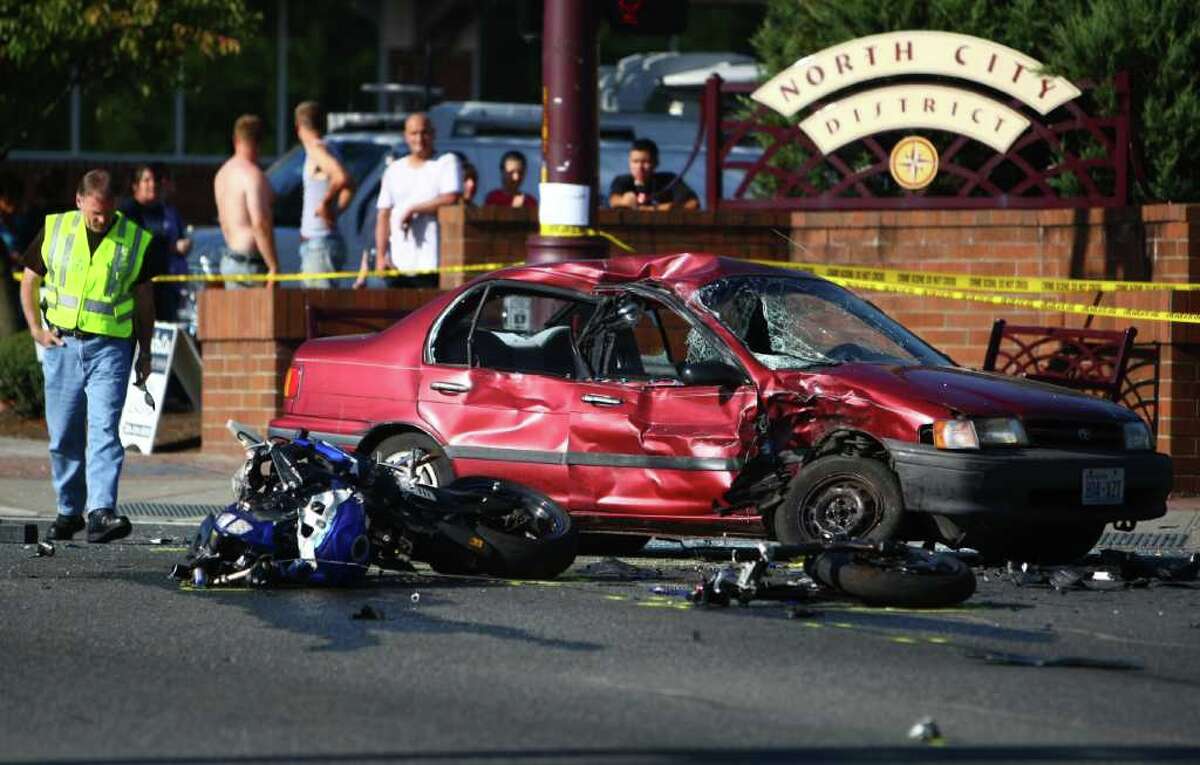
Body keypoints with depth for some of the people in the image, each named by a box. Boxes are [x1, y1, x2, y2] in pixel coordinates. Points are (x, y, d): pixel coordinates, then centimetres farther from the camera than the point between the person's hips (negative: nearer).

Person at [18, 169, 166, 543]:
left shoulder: (137, 241, 0)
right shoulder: (55, 230, 3)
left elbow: (144, 299, 10)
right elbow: (29, 281, 14)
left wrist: (145, 353, 11)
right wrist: (36, 329, 3)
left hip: (110, 347, -2)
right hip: (62, 344, 2)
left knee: (104, 430, -15)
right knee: (64, 436, 8)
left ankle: (101, 512, -24)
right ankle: (69, 511, 21)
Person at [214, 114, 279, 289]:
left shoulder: (222, 173, 14)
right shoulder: (253, 174, -14)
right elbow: (259, 223, -22)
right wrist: (274, 267, -20)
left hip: (229, 260, 9)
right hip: (251, 262, -9)